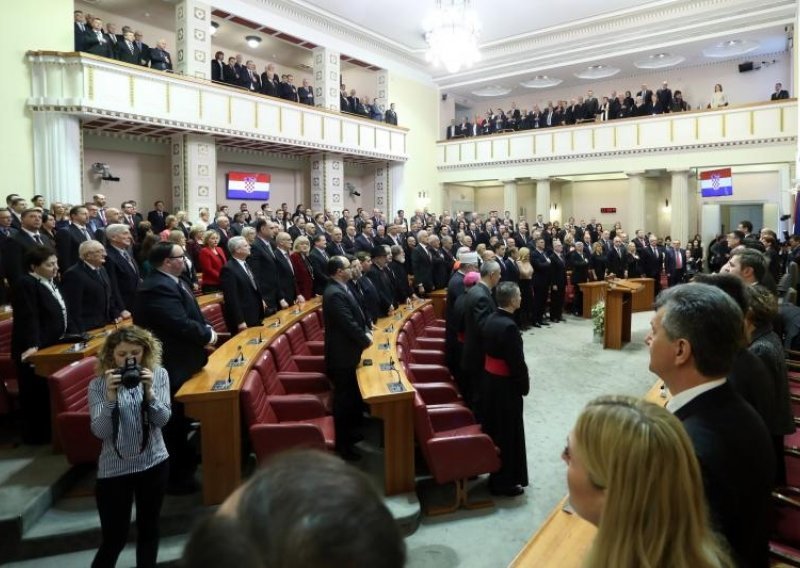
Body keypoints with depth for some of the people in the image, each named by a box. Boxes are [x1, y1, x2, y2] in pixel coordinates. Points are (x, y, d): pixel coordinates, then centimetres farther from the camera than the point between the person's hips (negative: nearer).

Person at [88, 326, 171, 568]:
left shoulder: (158, 374, -5)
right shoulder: (98, 384, -8)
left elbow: (162, 419, -9)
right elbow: (100, 432, -14)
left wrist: (149, 391, -25)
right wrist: (111, 397, -28)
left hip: (154, 463, 2)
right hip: (114, 468, -1)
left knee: (148, 528, 15)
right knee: (113, 538, 4)